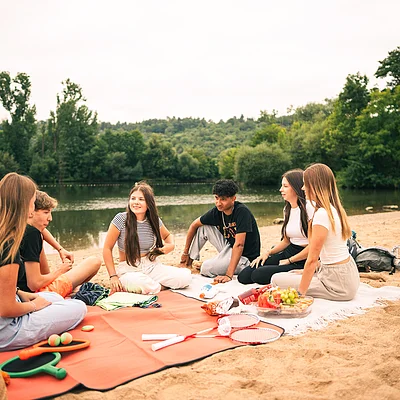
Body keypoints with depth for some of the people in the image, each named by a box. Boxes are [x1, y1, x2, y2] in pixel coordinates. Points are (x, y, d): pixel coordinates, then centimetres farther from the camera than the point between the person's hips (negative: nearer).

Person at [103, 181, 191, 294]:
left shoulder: (154, 221, 1)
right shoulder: (121, 219, -10)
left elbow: (167, 236, 22)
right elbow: (107, 249, -6)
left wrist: (171, 245, -2)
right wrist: (113, 276, -12)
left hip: (152, 266, 4)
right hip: (128, 270, -4)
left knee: (186, 276, -17)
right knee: (142, 284, -40)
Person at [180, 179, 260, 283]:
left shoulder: (242, 211, -26)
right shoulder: (217, 211, -7)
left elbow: (239, 245, -32)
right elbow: (194, 225, 5)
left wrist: (229, 275, -36)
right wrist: (185, 253, 8)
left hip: (244, 256, -7)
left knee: (206, 268, -24)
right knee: (202, 227, 0)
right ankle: (189, 261, 9)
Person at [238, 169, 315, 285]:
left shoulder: (309, 207, -15)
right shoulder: (287, 209, 12)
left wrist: (289, 261, -10)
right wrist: (268, 252, 3)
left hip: (303, 261, -8)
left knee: (258, 275, -18)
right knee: (244, 276, -4)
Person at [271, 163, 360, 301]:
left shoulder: (322, 214, -23)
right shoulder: (334, 209, 6)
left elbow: (312, 260, -21)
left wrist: (301, 293, -13)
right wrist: (306, 272, 15)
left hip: (338, 284, -9)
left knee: (276, 279, -5)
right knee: (291, 273, 22)